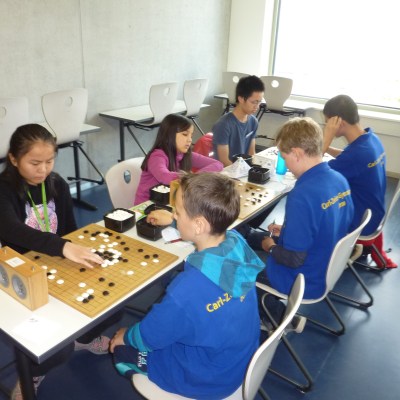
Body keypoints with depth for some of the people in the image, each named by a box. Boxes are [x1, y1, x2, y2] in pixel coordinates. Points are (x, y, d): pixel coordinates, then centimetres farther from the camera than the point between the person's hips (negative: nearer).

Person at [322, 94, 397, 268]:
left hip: (360, 225, -8)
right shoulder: (372, 139, -5)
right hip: (373, 216, 8)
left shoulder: (357, 152, -32)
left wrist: (327, 136, -26)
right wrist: (325, 147, 5)